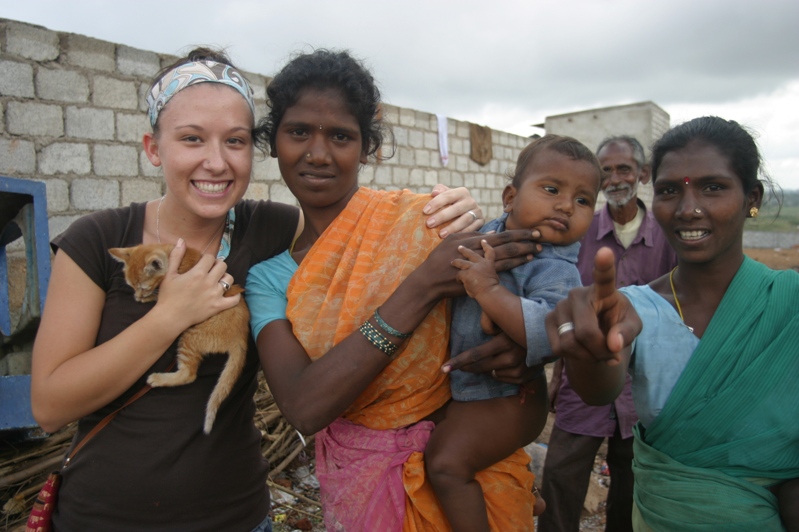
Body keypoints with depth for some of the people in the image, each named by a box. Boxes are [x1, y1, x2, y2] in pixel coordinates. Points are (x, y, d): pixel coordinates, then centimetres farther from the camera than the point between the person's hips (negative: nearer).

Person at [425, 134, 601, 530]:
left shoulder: (555, 270, -23)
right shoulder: (489, 233, -3)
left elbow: (547, 334, -39)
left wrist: (489, 290, -39)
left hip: (506, 398, -9)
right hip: (461, 380, 9)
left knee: (446, 462, -17)